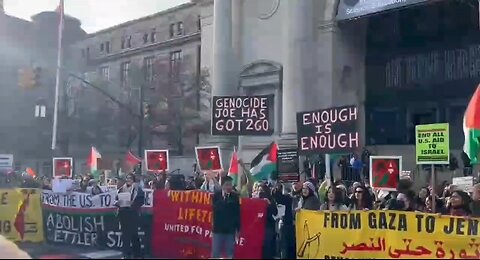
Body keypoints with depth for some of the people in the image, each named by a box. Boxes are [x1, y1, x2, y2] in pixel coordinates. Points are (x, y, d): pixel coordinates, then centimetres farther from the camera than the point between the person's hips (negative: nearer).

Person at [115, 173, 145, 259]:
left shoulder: (137, 188, -1)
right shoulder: (122, 189, 14)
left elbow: (141, 200, -9)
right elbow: (117, 199, 18)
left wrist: (133, 203, -22)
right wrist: (117, 202, -3)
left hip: (133, 214, -5)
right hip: (123, 213, 5)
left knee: (134, 233, -3)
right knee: (125, 233, 6)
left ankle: (137, 254, 6)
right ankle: (126, 254, 15)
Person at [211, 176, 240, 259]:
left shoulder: (235, 196, -1)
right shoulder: (216, 195, -2)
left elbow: (237, 213, 3)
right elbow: (216, 208, -18)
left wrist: (238, 229, 4)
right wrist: (225, 197, -19)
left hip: (231, 229, 1)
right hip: (218, 228, 0)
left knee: (229, 253, 5)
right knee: (215, 253, 4)